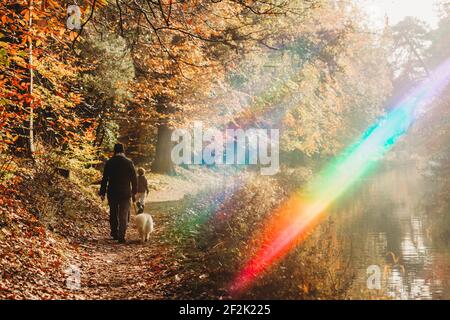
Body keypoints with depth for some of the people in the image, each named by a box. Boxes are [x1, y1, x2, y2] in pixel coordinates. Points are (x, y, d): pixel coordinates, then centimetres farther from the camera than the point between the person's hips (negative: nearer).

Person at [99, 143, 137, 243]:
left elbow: (104, 179, 0)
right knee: (124, 215, 2)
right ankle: (121, 236, -5)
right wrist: (134, 193, 7)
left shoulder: (109, 163, -1)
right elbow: (134, 179, -2)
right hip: (125, 193, -2)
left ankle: (114, 234, 24)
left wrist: (102, 193, 6)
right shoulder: (129, 163, -4)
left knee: (113, 214, 17)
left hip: (112, 193, 2)